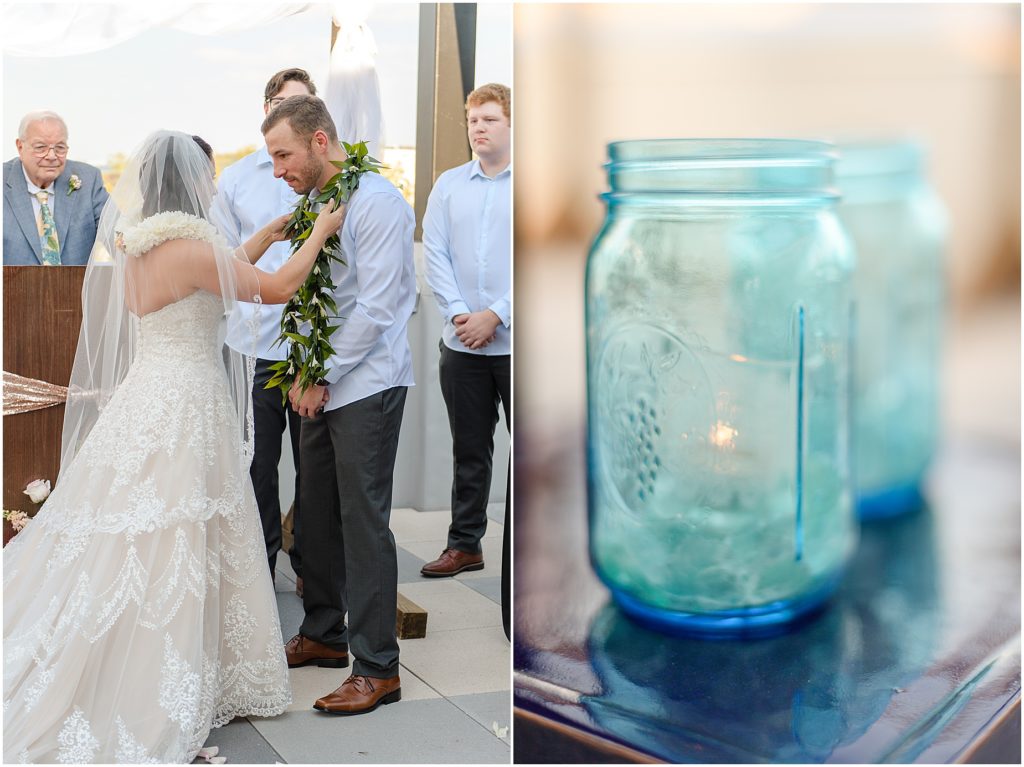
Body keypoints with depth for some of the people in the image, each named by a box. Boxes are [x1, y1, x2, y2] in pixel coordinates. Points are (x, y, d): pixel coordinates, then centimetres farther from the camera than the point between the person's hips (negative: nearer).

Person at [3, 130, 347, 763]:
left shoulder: (136, 245, 8)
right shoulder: (191, 245, -16)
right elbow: (278, 289, -9)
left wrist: (262, 240, 25)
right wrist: (320, 233, 4)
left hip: (140, 401, 8)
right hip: (185, 409, -8)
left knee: (127, 549, 13)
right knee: (171, 553, -2)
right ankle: (159, 707, 7)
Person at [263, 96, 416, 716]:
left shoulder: (376, 201, -14)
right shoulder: (316, 204, 12)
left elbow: (376, 307, -18)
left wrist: (322, 377, -12)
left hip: (366, 385, -8)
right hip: (322, 385, 8)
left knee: (364, 522, -5)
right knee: (319, 515, 15)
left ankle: (378, 669, 3)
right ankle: (325, 635, 30)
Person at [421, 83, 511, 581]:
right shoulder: (448, 185, 10)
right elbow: (435, 255, 4)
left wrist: (496, 314, -14)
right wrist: (459, 313, -9)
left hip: (517, 341, -3)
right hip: (461, 343, 4)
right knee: (469, 450, 12)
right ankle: (464, 544, 22)